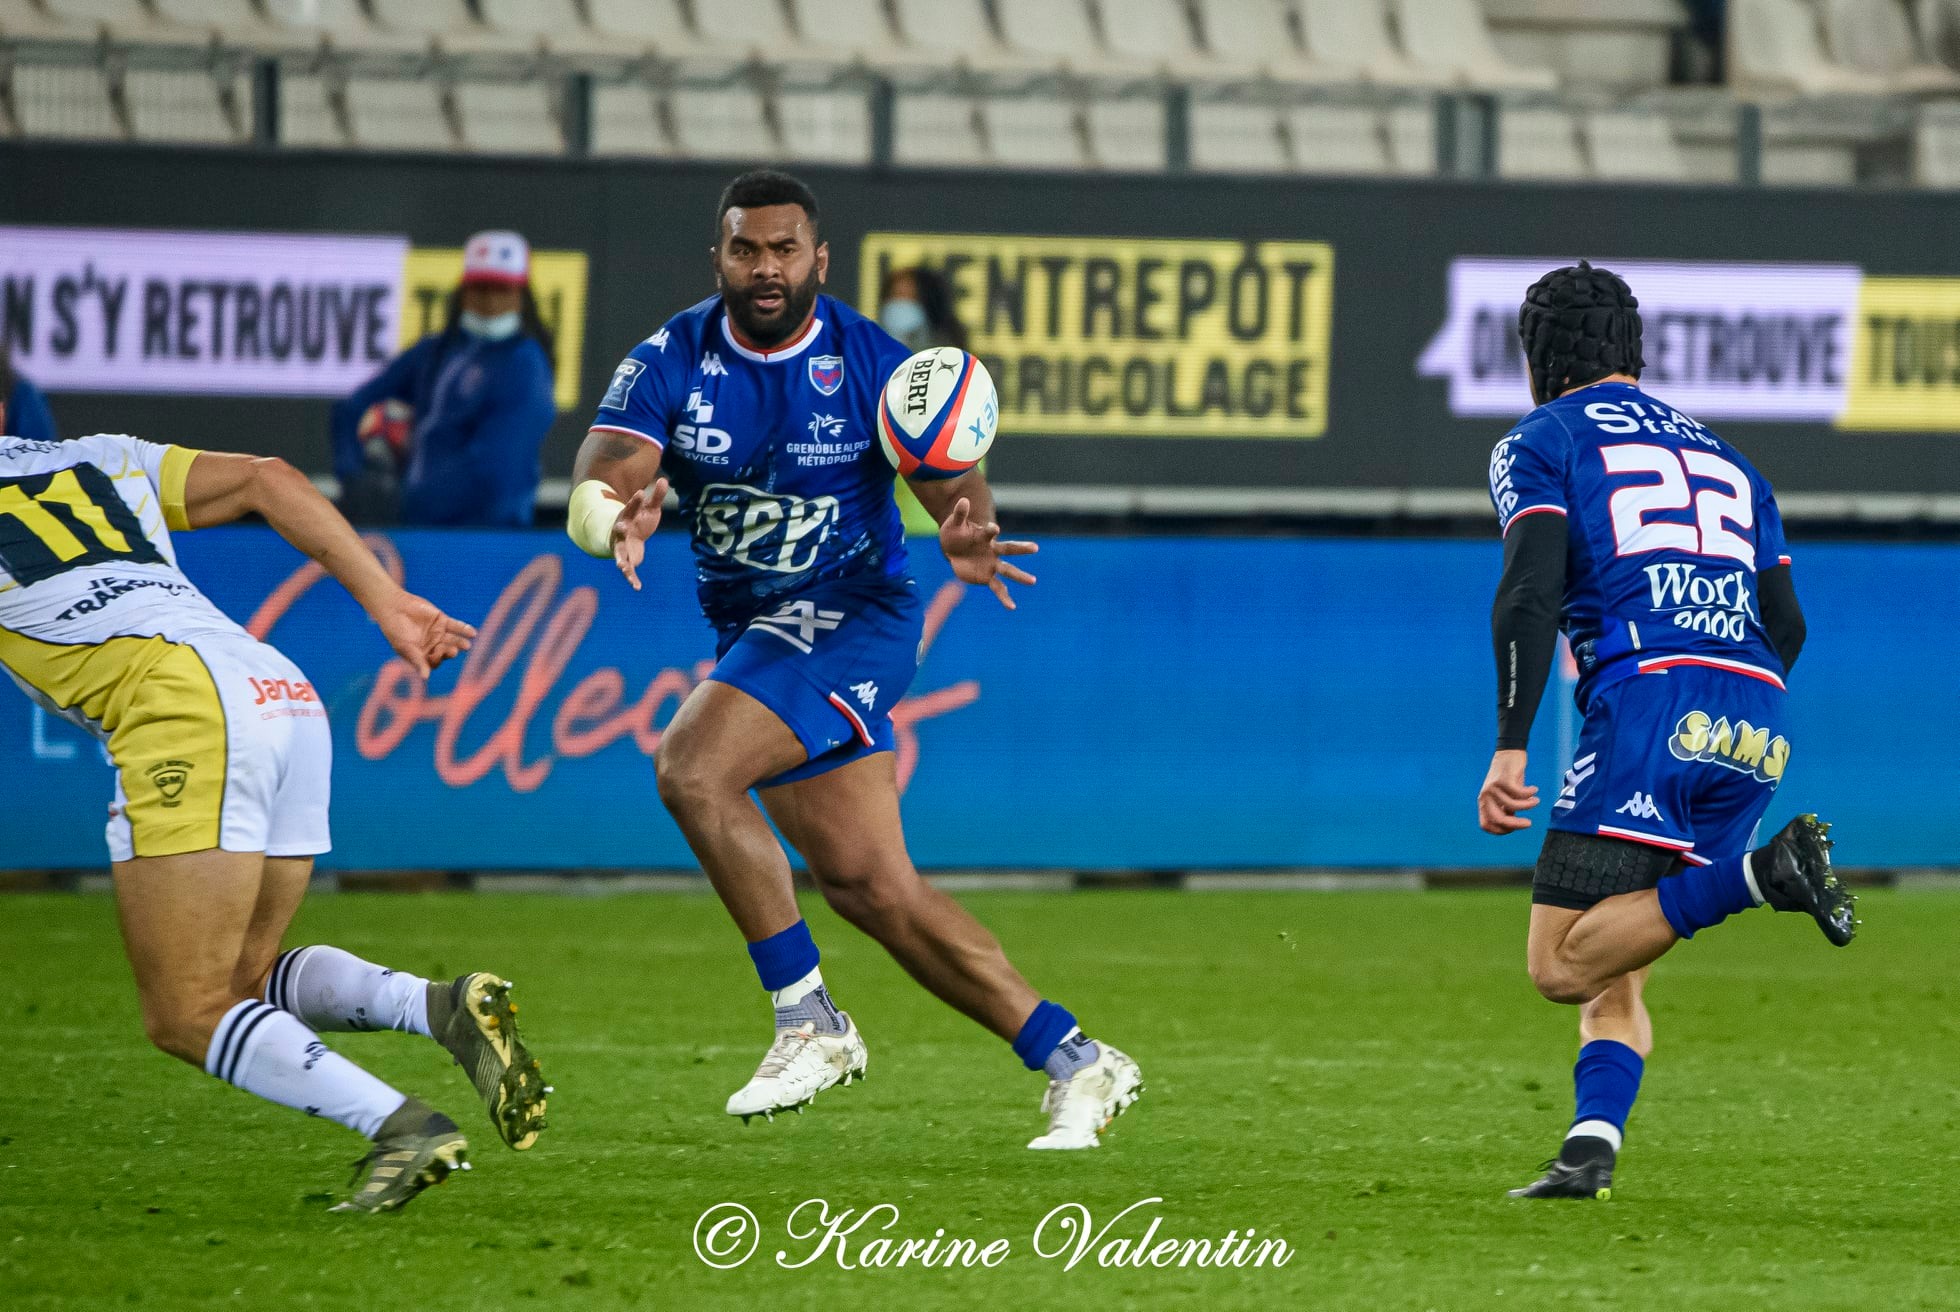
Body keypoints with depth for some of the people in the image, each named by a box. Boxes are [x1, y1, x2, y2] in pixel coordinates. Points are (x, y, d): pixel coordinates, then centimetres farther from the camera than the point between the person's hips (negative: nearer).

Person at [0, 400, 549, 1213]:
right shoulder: (103, 458, 27)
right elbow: (266, 480, 23)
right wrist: (386, 601, 21)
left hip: (187, 717, -8)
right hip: (289, 697, 8)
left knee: (186, 1017, -5)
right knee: (241, 981, 19)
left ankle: (402, 1126, -23)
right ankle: (444, 1007, -4)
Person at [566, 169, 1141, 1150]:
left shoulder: (873, 364, -10)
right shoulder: (671, 362, -4)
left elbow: (951, 480, -12)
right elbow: (592, 488, -17)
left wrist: (965, 537, -36)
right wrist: (611, 518, -42)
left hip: (851, 616, -5)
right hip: (751, 631, 5)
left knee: (692, 768, -27)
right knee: (868, 887, 4)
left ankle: (809, 1023, -19)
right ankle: (1072, 1061, 13)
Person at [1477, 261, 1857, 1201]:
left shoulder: (1540, 444, 11)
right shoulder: (1722, 458, 29)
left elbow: (1530, 590, -5)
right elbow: (1784, 625, 23)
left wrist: (1510, 746, -9)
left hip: (1651, 700, -6)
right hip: (1758, 733, 6)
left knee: (1562, 967, -10)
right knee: (1615, 974, 14)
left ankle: (1759, 874, -27)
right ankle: (1592, 1148, -8)